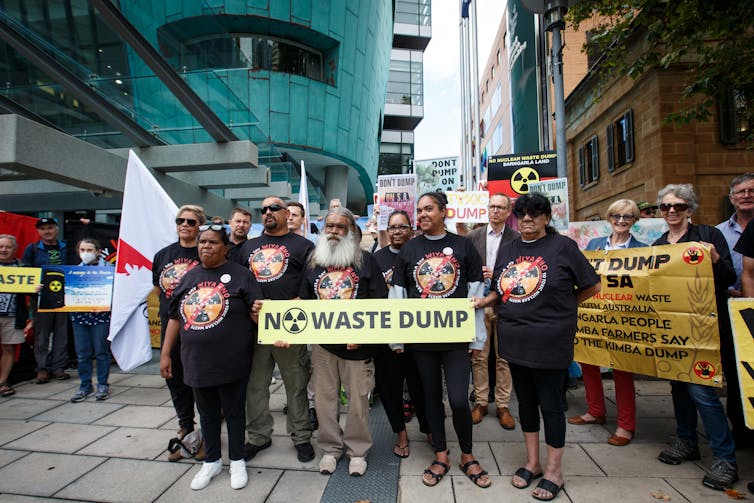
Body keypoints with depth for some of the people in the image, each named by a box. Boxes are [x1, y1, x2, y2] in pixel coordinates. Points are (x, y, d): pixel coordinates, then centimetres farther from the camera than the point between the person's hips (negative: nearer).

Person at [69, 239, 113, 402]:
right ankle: (85, 386, 21)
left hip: (100, 315, -4)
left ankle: (103, 385, 16)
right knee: (82, 354, 8)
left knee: (101, 351, 4)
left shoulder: (108, 267, -2)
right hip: (79, 316, 4)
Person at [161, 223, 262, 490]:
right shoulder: (189, 277, 9)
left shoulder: (240, 274, -6)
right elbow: (176, 317, 12)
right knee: (207, 413, 19)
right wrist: (165, 354, 10)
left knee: (234, 412, 11)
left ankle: (237, 461, 30)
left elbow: (255, 313, -9)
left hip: (231, 362, -4)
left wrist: (258, 312, -33)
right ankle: (212, 461, 38)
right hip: (197, 362, 5)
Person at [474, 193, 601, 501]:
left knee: (550, 404, 7)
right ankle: (532, 462, 35)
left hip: (550, 342, -5)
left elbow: (592, 285, -1)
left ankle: (554, 470, 27)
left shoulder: (562, 246, -6)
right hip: (514, 340, 5)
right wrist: (483, 301, -2)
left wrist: (560, 308, 0)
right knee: (525, 400, 17)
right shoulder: (507, 250, 9)